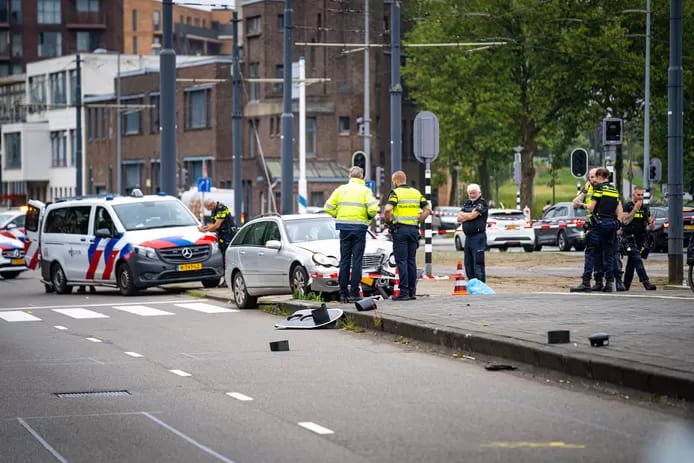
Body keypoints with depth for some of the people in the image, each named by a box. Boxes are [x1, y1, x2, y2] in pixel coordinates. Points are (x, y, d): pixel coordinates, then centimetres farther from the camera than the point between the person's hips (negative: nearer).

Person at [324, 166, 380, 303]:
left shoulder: (341, 189, 7)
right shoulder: (365, 190, -1)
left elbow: (328, 207, 1)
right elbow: (373, 209, -14)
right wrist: (369, 217, 7)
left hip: (344, 227, 3)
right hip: (359, 227, -3)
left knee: (344, 261, 8)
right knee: (357, 261, 0)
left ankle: (343, 293, 6)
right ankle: (354, 294, -4)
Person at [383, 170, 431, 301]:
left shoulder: (395, 193, -6)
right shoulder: (416, 192, 11)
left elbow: (387, 209, -21)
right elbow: (428, 209, 8)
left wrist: (388, 221, -4)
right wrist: (418, 221, 10)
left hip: (400, 229, -5)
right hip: (414, 229, 5)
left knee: (401, 261, -4)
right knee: (411, 261, 10)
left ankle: (404, 292, -7)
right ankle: (412, 291, 11)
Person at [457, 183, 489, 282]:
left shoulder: (482, 203, -6)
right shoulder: (467, 203, 17)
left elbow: (472, 216, -16)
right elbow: (459, 218, 9)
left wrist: (463, 215, 3)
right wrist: (468, 216, -8)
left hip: (478, 236, -8)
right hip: (468, 237, 8)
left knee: (478, 264, -11)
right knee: (468, 264, 11)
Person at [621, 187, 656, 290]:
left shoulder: (645, 208, 13)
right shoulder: (627, 206, -2)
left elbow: (651, 227, 14)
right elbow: (625, 221, -16)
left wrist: (651, 223, -10)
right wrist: (635, 209, -18)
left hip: (640, 239, 6)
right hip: (629, 238, -6)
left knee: (631, 262, 11)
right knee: (637, 260, -19)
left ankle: (626, 285, 18)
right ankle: (646, 282, -30)